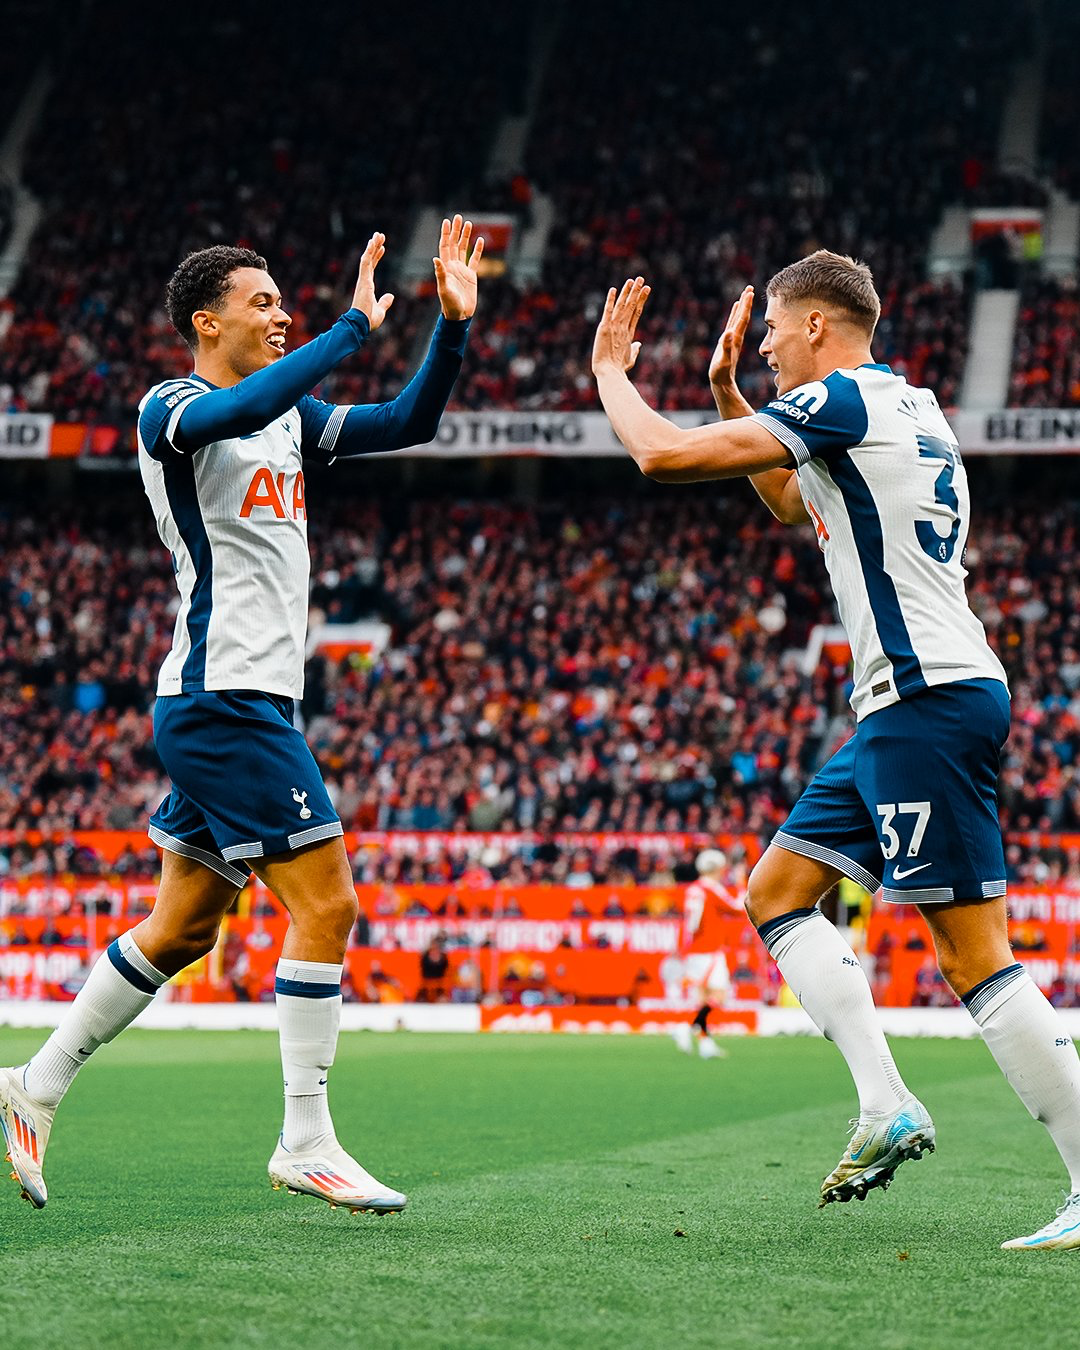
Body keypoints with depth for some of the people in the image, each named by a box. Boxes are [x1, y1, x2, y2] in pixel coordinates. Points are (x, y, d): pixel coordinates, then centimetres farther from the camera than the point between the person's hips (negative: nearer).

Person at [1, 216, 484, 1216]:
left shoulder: (287, 416, 18)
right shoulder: (169, 410, -8)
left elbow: (409, 424, 18)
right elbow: (240, 409, -31)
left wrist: (453, 323, 4)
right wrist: (353, 326, -26)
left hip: (243, 703, 9)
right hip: (225, 696, -9)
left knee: (184, 927, 13)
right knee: (325, 904, -11)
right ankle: (305, 1144, -7)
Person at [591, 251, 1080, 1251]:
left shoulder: (846, 398, -10)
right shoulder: (908, 407, 20)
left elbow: (663, 455, -13)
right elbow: (793, 504, 38)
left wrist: (609, 369, 6)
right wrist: (727, 390, 32)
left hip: (927, 701, -10)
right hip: (907, 707, 10)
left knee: (974, 955, -11)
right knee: (778, 892, 13)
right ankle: (887, 1107, 3)